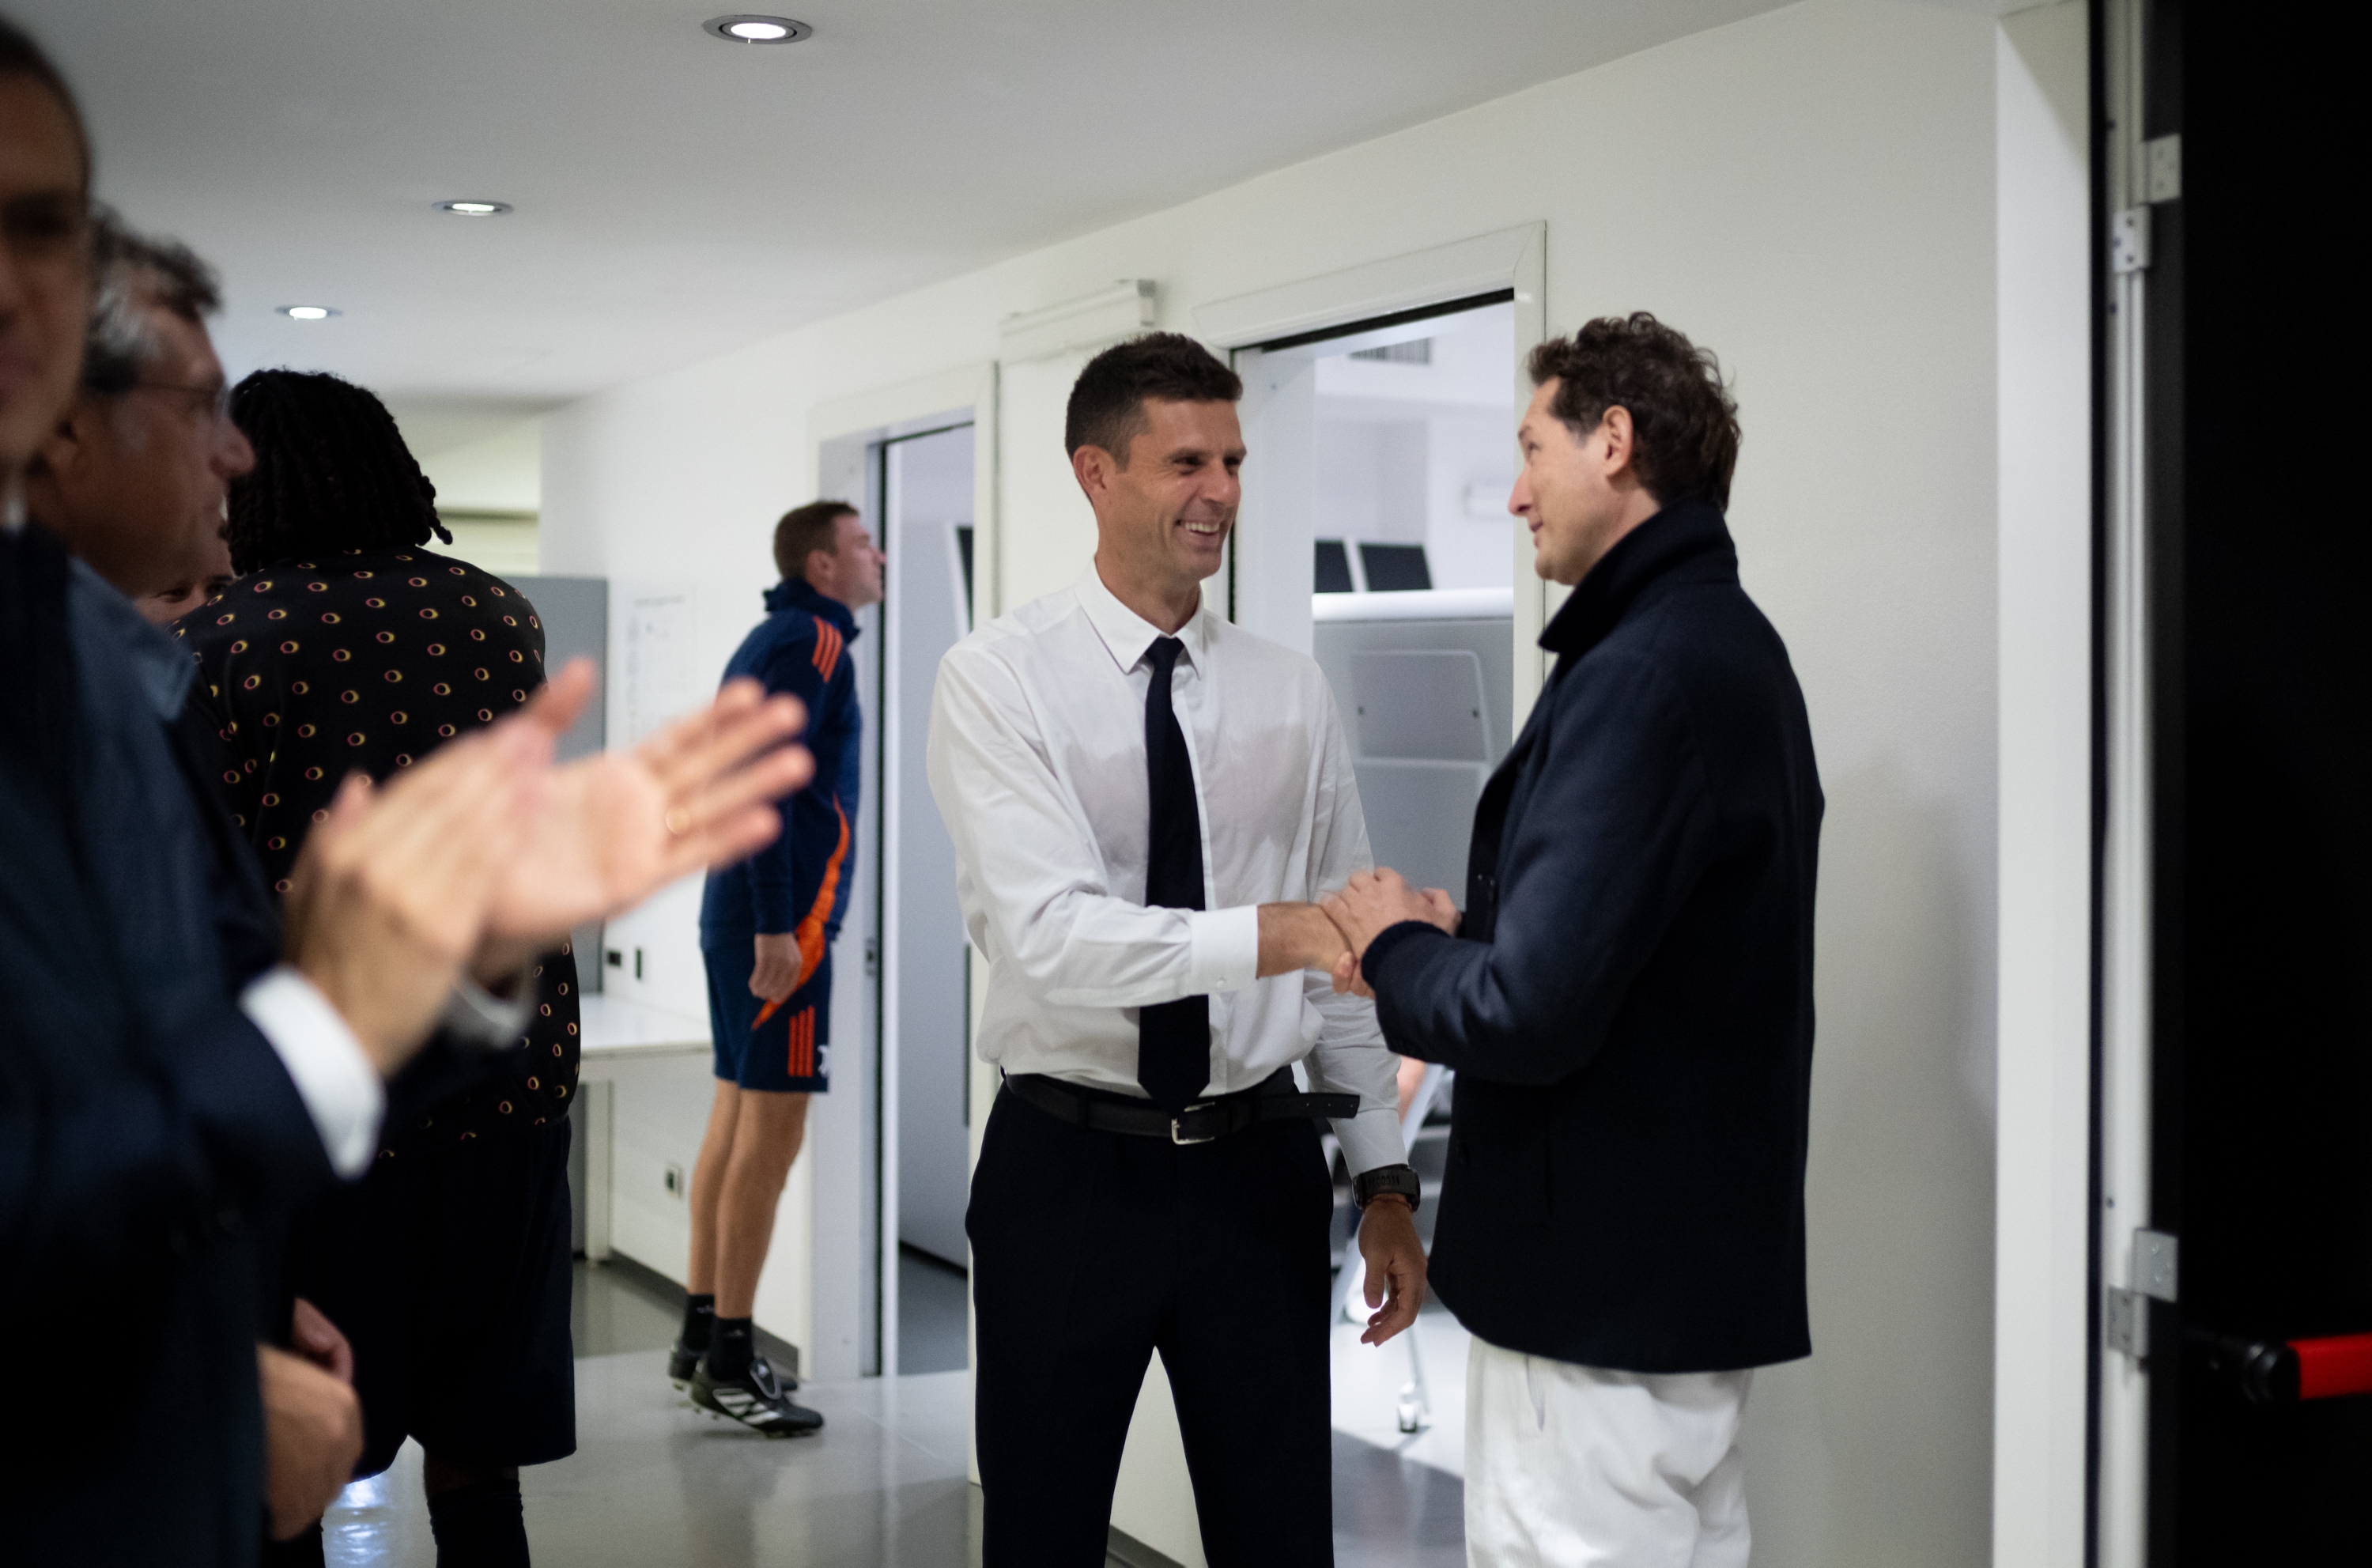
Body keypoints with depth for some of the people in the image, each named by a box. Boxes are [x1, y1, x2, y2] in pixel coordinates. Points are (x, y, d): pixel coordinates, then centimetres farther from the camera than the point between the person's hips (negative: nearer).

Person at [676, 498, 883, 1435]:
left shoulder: (767, 642, 19)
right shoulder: (811, 642, -11)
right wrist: (777, 927, -23)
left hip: (737, 916, 10)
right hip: (780, 923, -10)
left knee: (736, 1118, 14)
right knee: (772, 1132, -7)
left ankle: (704, 1332, 21)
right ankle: (730, 1362, -2)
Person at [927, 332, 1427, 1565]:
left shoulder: (1291, 692, 4)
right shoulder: (997, 679, -8)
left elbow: (1343, 952, 7)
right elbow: (1048, 931, -22)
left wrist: (1385, 1182, 5)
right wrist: (1278, 935, -32)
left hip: (1261, 1171, 3)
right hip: (1069, 1171, -3)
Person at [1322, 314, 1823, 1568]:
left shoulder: (1646, 674, -21)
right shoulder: (1725, 643, 12)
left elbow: (1530, 1016, -25)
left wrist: (1396, 948, -6)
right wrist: (1464, 937, 6)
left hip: (1605, 1286, -10)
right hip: (1689, 1258, 10)